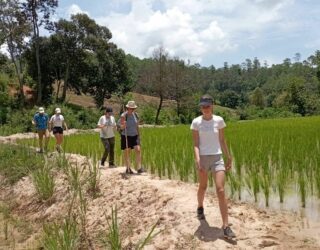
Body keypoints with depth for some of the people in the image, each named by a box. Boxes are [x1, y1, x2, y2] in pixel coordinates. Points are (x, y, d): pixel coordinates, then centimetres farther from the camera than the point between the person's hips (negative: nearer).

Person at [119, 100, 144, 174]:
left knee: (138, 150, -12)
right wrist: (123, 125, -36)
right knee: (127, 152, 4)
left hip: (134, 136, 4)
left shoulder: (135, 115, 2)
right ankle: (128, 168, 17)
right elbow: (121, 127, -14)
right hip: (126, 136, -3)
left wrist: (139, 135, 13)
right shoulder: (123, 116, -12)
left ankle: (139, 168, -12)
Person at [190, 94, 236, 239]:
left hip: (217, 158, 0)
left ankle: (226, 226, -8)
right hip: (203, 157, 0)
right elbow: (195, 144, -5)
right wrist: (197, 159, -20)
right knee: (202, 187, 17)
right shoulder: (196, 122, -3)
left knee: (221, 191, -11)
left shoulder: (219, 120, 1)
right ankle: (200, 207, 50)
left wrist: (229, 158, 10)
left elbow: (222, 140, 8)